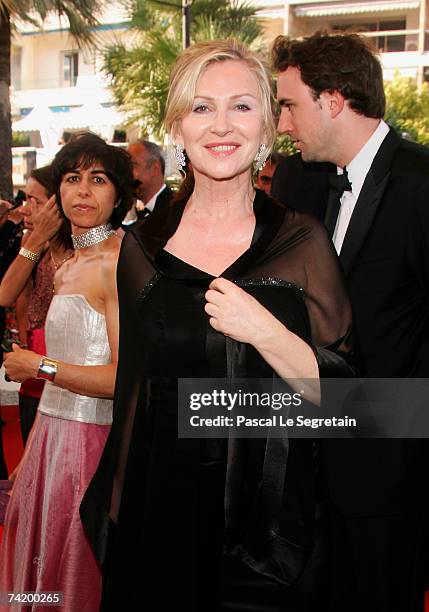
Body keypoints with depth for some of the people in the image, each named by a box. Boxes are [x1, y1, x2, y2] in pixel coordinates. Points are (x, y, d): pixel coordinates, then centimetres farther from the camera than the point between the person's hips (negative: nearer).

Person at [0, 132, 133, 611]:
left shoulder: (118, 263, -15)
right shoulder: (67, 269, 12)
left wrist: (39, 366, -11)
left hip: (90, 442, -8)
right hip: (51, 437, 8)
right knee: (43, 571, 21)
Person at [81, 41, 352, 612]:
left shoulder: (302, 241, -8)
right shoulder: (143, 245, 0)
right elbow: (133, 384, 8)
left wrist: (265, 332, -24)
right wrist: (117, 505, 12)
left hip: (266, 517, -2)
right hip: (157, 510, 2)